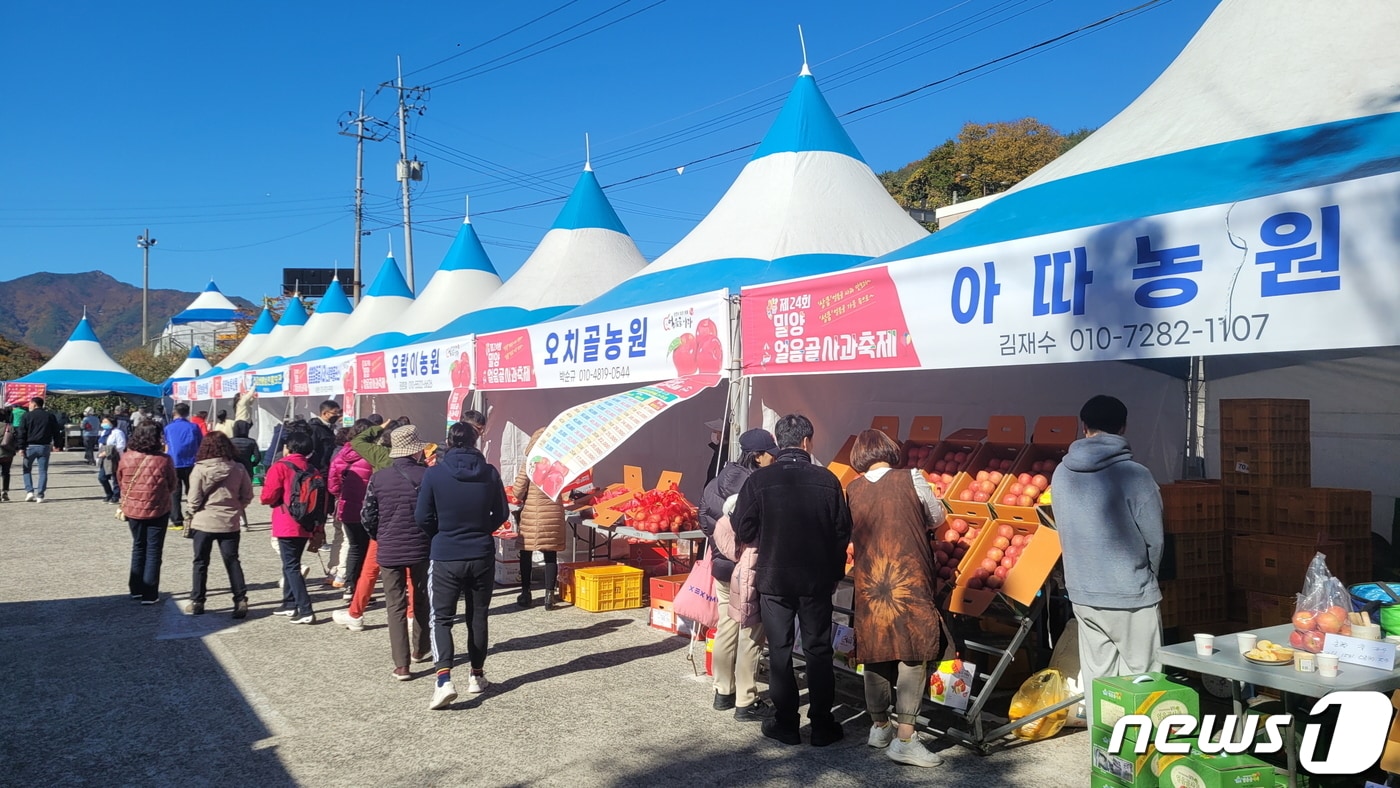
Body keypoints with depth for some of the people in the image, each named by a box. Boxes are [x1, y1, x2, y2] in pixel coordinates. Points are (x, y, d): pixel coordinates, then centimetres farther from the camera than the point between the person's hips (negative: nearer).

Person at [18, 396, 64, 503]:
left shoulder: (27, 416, -2)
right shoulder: (50, 416, 6)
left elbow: (22, 433, -6)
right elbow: (56, 432, 9)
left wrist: (21, 447, -4)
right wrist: (57, 445, 17)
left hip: (30, 446, -2)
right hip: (45, 447, 2)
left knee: (27, 469, 14)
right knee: (43, 472, 3)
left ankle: (29, 491, 1)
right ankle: (40, 495, -1)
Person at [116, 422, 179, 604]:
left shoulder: (126, 458, -8)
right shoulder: (163, 460, -16)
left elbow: (120, 482, 5)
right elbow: (172, 485, -5)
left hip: (133, 509, 3)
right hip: (157, 509, -3)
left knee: (138, 547, 20)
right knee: (153, 550, 5)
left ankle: (136, 589, 26)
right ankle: (149, 594, 5)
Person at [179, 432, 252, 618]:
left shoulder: (200, 469, -13)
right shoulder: (238, 469, -5)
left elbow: (194, 499, -11)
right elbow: (247, 496, 0)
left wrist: (193, 514, 7)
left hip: (204, 522, -2)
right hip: (230, 523, 2)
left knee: (201, 562, 11)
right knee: (232, 561, 9)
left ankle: (196, 602, 16)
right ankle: (240, 600, 5)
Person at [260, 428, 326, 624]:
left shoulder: (280, 467, -10)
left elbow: (267, 497, -14)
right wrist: (319, 527, 16)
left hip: (287, 526, -6)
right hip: (307, 526, 6)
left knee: (291, 566, -5)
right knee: (291, 563, 22)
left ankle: (306, 611, -12)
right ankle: (290, 603, 29)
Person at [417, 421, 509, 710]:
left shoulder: (435, 473, -10)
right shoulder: (489, 472, -5)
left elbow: (422, 517, -4)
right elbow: (502, 513, 3)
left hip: (445, 557, -2)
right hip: (482, 556, 2)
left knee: (441, 618, 4)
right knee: (478, 616, 16)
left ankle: (444, 680, -12)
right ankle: (477, 676, 25)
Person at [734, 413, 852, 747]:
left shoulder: (759, 480, -10)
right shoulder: (827, 480, -7)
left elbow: (743, 531, -5)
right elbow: (843, 532, -1)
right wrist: (834, 572, 12)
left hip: (773, 579, -1)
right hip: (817, 580, 1)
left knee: (779, 651, 10)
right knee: (818, 650, 11)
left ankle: (785, 723, 16)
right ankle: (822, 725, 17)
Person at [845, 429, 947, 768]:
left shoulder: (852, 489, 1)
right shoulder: (911, 479, -6)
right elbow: (936, 518, 8)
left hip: (869, 584, 4)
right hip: (909, 581, -4)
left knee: (876, 654, 14)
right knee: (913, 656, 0)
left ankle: (880, 727, 27)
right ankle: (904, 739, -3)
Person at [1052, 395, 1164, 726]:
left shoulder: (1062, 474, 0)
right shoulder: (1135, 475, -15)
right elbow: (1154, 538, -8)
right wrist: (1146, 575, 11)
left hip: (1082, 593, 5)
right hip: (1130, 595, -5)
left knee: (1096, 676, 14)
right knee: (1142, 679, 7)